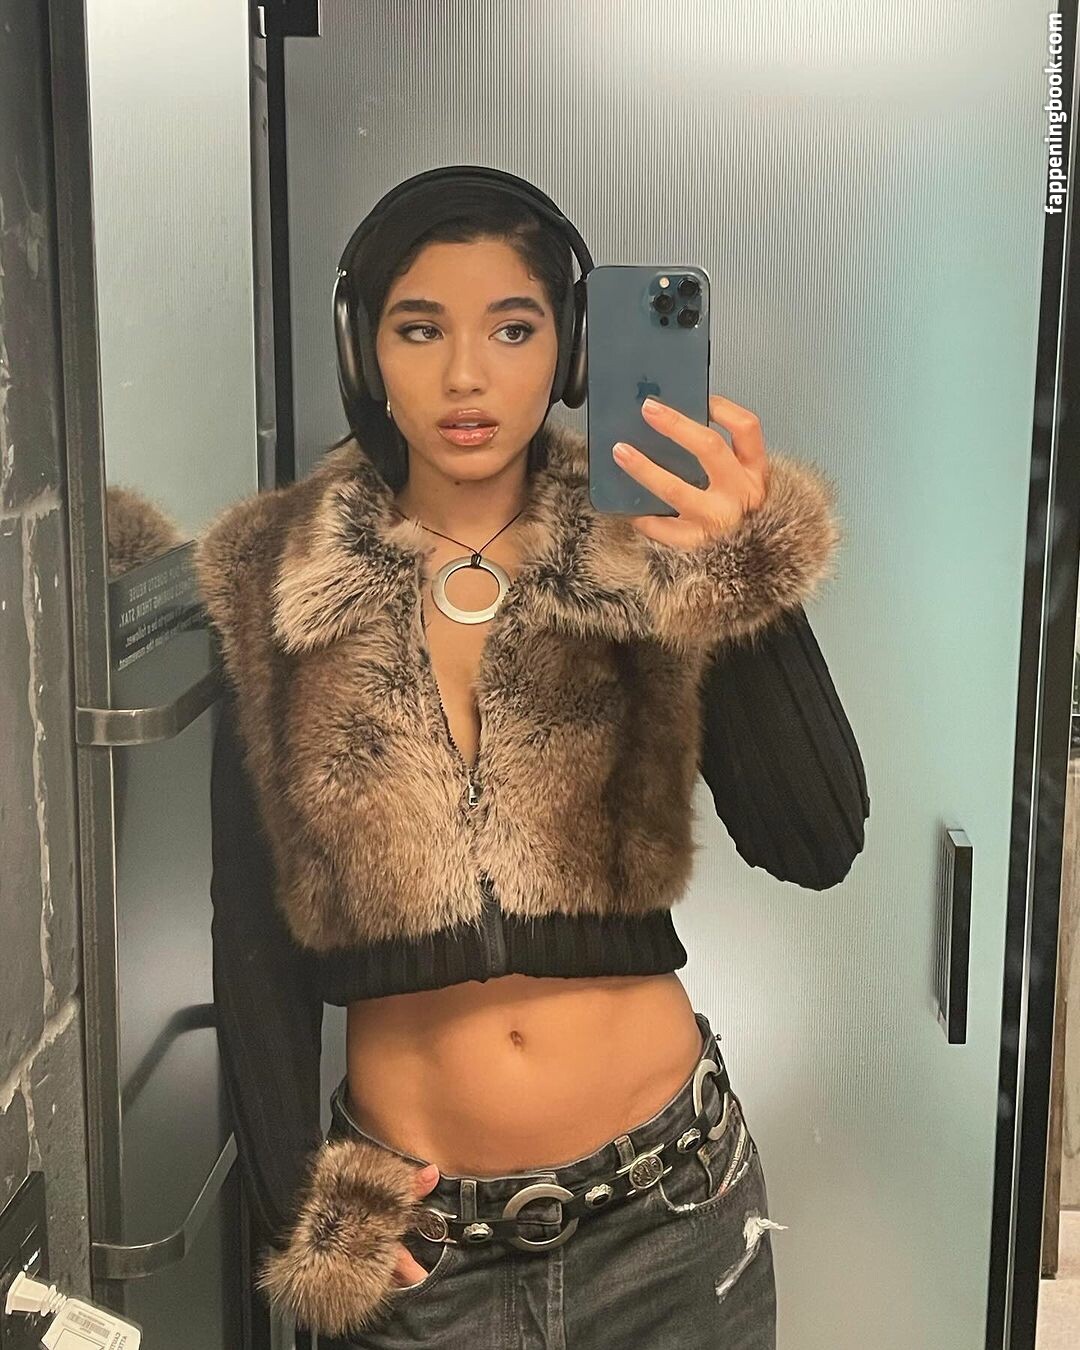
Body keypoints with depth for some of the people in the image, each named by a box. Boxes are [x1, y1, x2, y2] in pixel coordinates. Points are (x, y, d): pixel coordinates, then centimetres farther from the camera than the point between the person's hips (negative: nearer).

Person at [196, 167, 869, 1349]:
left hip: (667, 1204, 1)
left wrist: (744, 569, -28)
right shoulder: (277, 587, -5)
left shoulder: (653, 561, -7)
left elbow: (815, 847, -17)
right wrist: (299, 1203, -2)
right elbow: (252, 927, 0)